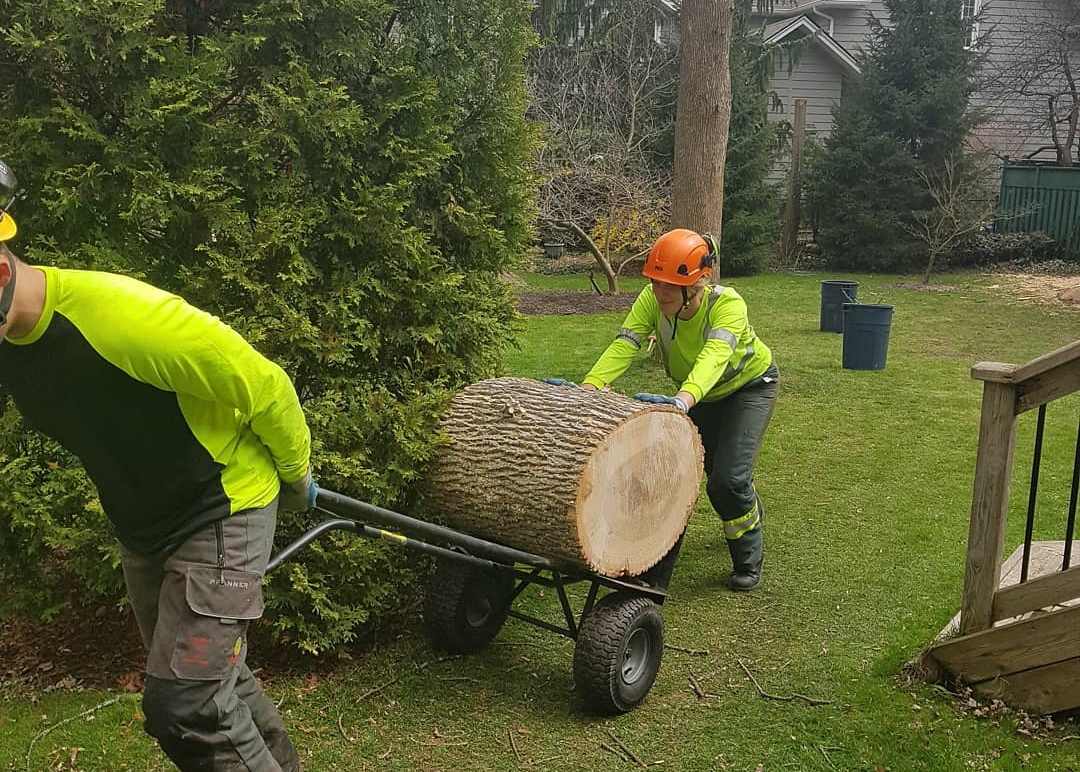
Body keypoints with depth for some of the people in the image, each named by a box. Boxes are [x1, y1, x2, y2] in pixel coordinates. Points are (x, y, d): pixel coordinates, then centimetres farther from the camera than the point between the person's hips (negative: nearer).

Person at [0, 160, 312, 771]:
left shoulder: (124, 316, -33)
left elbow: (266, 388, -22)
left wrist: (297, 478, -5)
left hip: (221, 511, -8)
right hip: (143, 528, 8)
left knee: (185, 709, -10)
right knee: (215, 679, 19)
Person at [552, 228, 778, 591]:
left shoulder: (727, 305, -39)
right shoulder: (652, 299, -26)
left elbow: (714, 357, -56)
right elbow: (623, 345, -37)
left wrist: (683, 401, -75)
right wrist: (588, 387, -55)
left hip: (750, 384, -5)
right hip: (703, 393, 5)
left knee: (728, 478, -15)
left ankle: (748, 560, 12)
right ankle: (750, 509, 49)